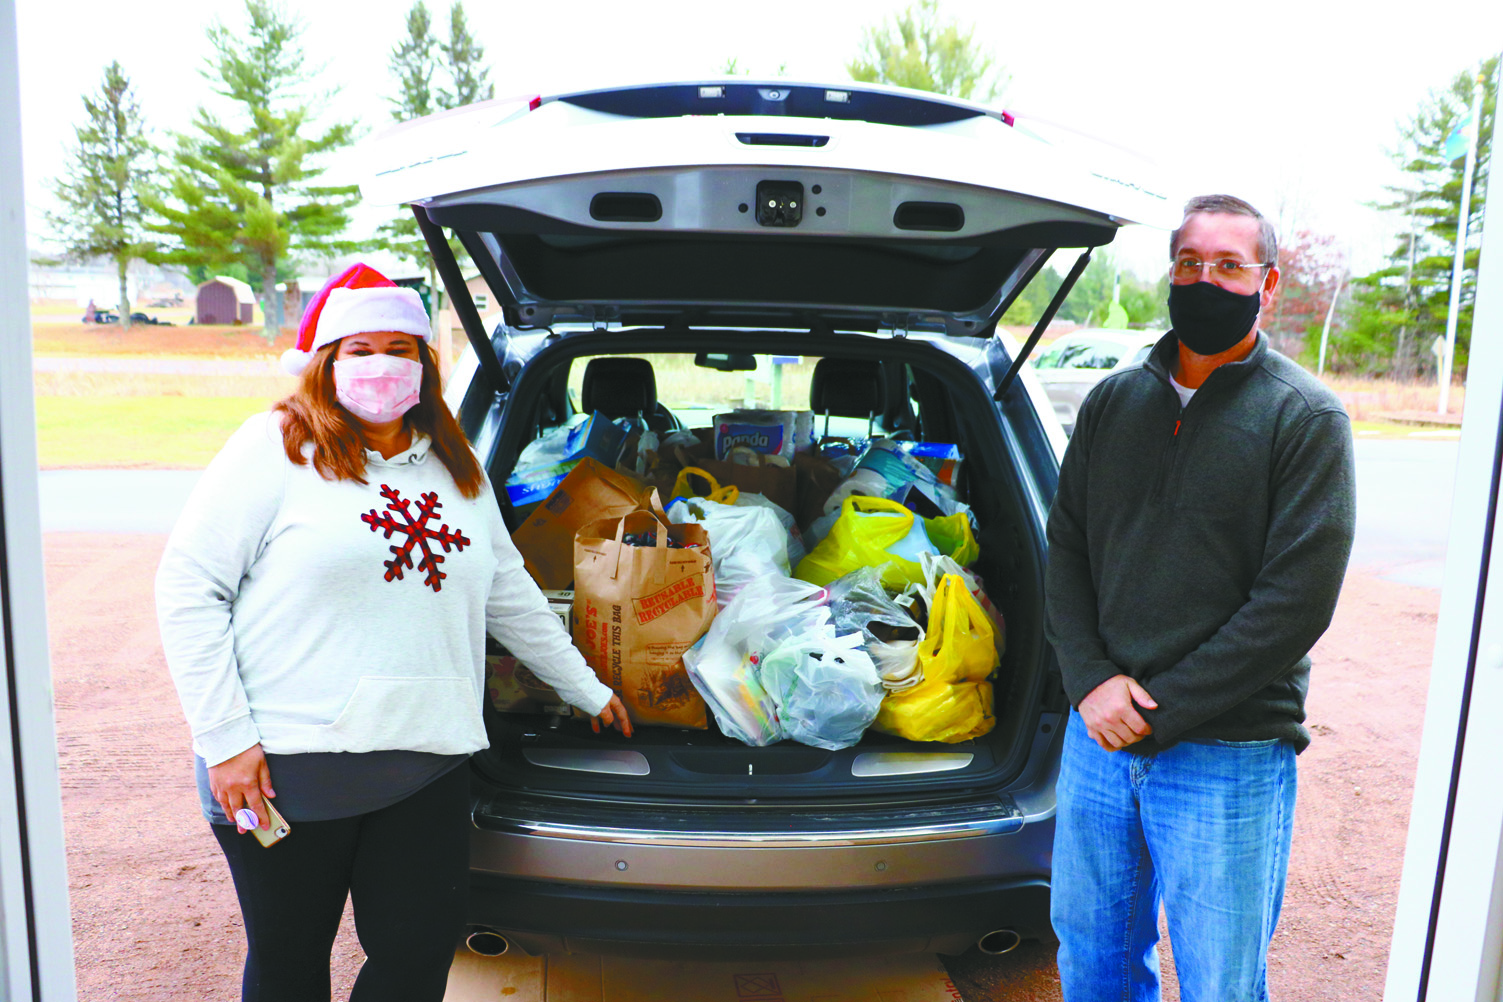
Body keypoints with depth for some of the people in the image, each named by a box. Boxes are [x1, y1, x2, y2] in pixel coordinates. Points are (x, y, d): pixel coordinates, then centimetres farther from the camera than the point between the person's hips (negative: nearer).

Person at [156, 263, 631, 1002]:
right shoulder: (276, 448, -3)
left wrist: (587, 689, 23)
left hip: (428, 766, 4)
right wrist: (226, 738, -11)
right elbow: (188, 587, -5)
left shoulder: (458, 470, 13)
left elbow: (509, 593, 21)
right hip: (290, 766, -3)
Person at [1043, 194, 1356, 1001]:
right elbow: (1066, 549, 7)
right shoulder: (1113, 402, 7)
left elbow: (1296, 601, -13)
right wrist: (1090, 680, -8)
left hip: (1228, 759, -4)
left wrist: (1162, 709, -15)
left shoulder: (1304, 415, -6)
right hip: (1097, 733, 4)